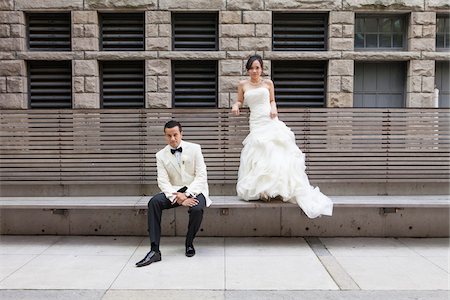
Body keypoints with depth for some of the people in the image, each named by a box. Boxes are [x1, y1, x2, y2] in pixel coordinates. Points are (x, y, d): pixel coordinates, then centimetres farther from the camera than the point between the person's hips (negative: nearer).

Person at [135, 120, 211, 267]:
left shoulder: (194, 148, -1)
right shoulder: (161, 155, 3)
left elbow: (201, 176, -6)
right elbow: (163, 182, -5)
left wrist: (187, 194, -20)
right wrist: (177, 197, -23)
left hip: (195, 190, -2)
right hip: (174, 192, 2)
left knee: (197, 208, -34)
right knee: (154, 202, -26)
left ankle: (189, 243, -4)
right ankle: (154, 250, -27)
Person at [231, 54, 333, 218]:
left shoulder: (268, 83, 10)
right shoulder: (243, 84, 9)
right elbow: (240, 101, 19)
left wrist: (273, 108, -1)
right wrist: (236, 105, -3)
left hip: (271, 122, 0)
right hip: (256, 123, 0)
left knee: (278, 154, -7)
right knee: (260, 156, -5)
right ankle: (262, 190, 4)